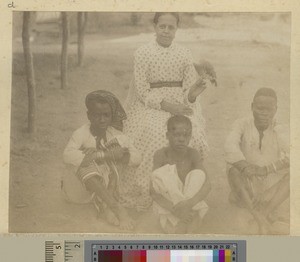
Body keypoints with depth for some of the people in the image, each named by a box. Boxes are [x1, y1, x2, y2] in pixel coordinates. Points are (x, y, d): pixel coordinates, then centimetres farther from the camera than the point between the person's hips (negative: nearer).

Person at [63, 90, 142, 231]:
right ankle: (117, 208, -34)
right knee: (84, 167, -33)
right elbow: (68, 155, -28)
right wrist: (106, 154, -34)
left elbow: (137, 158, -13)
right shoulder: (81, 133, -10)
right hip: (88, 181, -2)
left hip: (112, 183, 2)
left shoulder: (116, 135, -4)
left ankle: (106, 205, -19)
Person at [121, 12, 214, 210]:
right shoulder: (143, 53, 1)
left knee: (193, 136, -26)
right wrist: (165, 104, -18)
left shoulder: (184, 54, 8)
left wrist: (192, 94, -17)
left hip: (179, 104, 2)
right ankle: (147, 196, -17)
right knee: (155, 136, -31)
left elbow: (188, 88, 8)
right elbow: (142, 91, -4)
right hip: (151, 105, -2)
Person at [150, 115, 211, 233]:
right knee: (161, 173, -25)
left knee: (198, 174, -21)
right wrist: (174, 208, -34)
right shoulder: (161, 155, -12)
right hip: (168, 205, -1)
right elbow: (153, 191, -19)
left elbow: (207, 185, -18)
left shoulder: (193, 154, -7)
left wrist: (189, 203, -37)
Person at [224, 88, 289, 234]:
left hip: (272, 192, 1)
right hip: (246, 191, -1)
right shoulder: (242, 125, -9)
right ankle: (259, 217, -36)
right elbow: (230, 147, -27)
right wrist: (245, 166, -45)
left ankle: (265, 212, -30)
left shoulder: (277, 131, -5)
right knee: (233, 168, -28)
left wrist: (265, 169, -34)